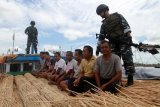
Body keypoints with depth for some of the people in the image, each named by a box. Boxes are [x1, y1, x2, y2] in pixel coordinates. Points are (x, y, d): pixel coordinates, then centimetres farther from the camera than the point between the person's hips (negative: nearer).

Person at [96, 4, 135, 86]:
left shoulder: (117, 16, 5)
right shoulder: (104, 24, 18)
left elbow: (125, 25, -6)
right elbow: (101, 36, 15)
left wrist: (129, 36, -18)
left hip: (124, 41, -5)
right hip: (114, 43, 5)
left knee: (127, 59, -9)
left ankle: (130, 79, -4)